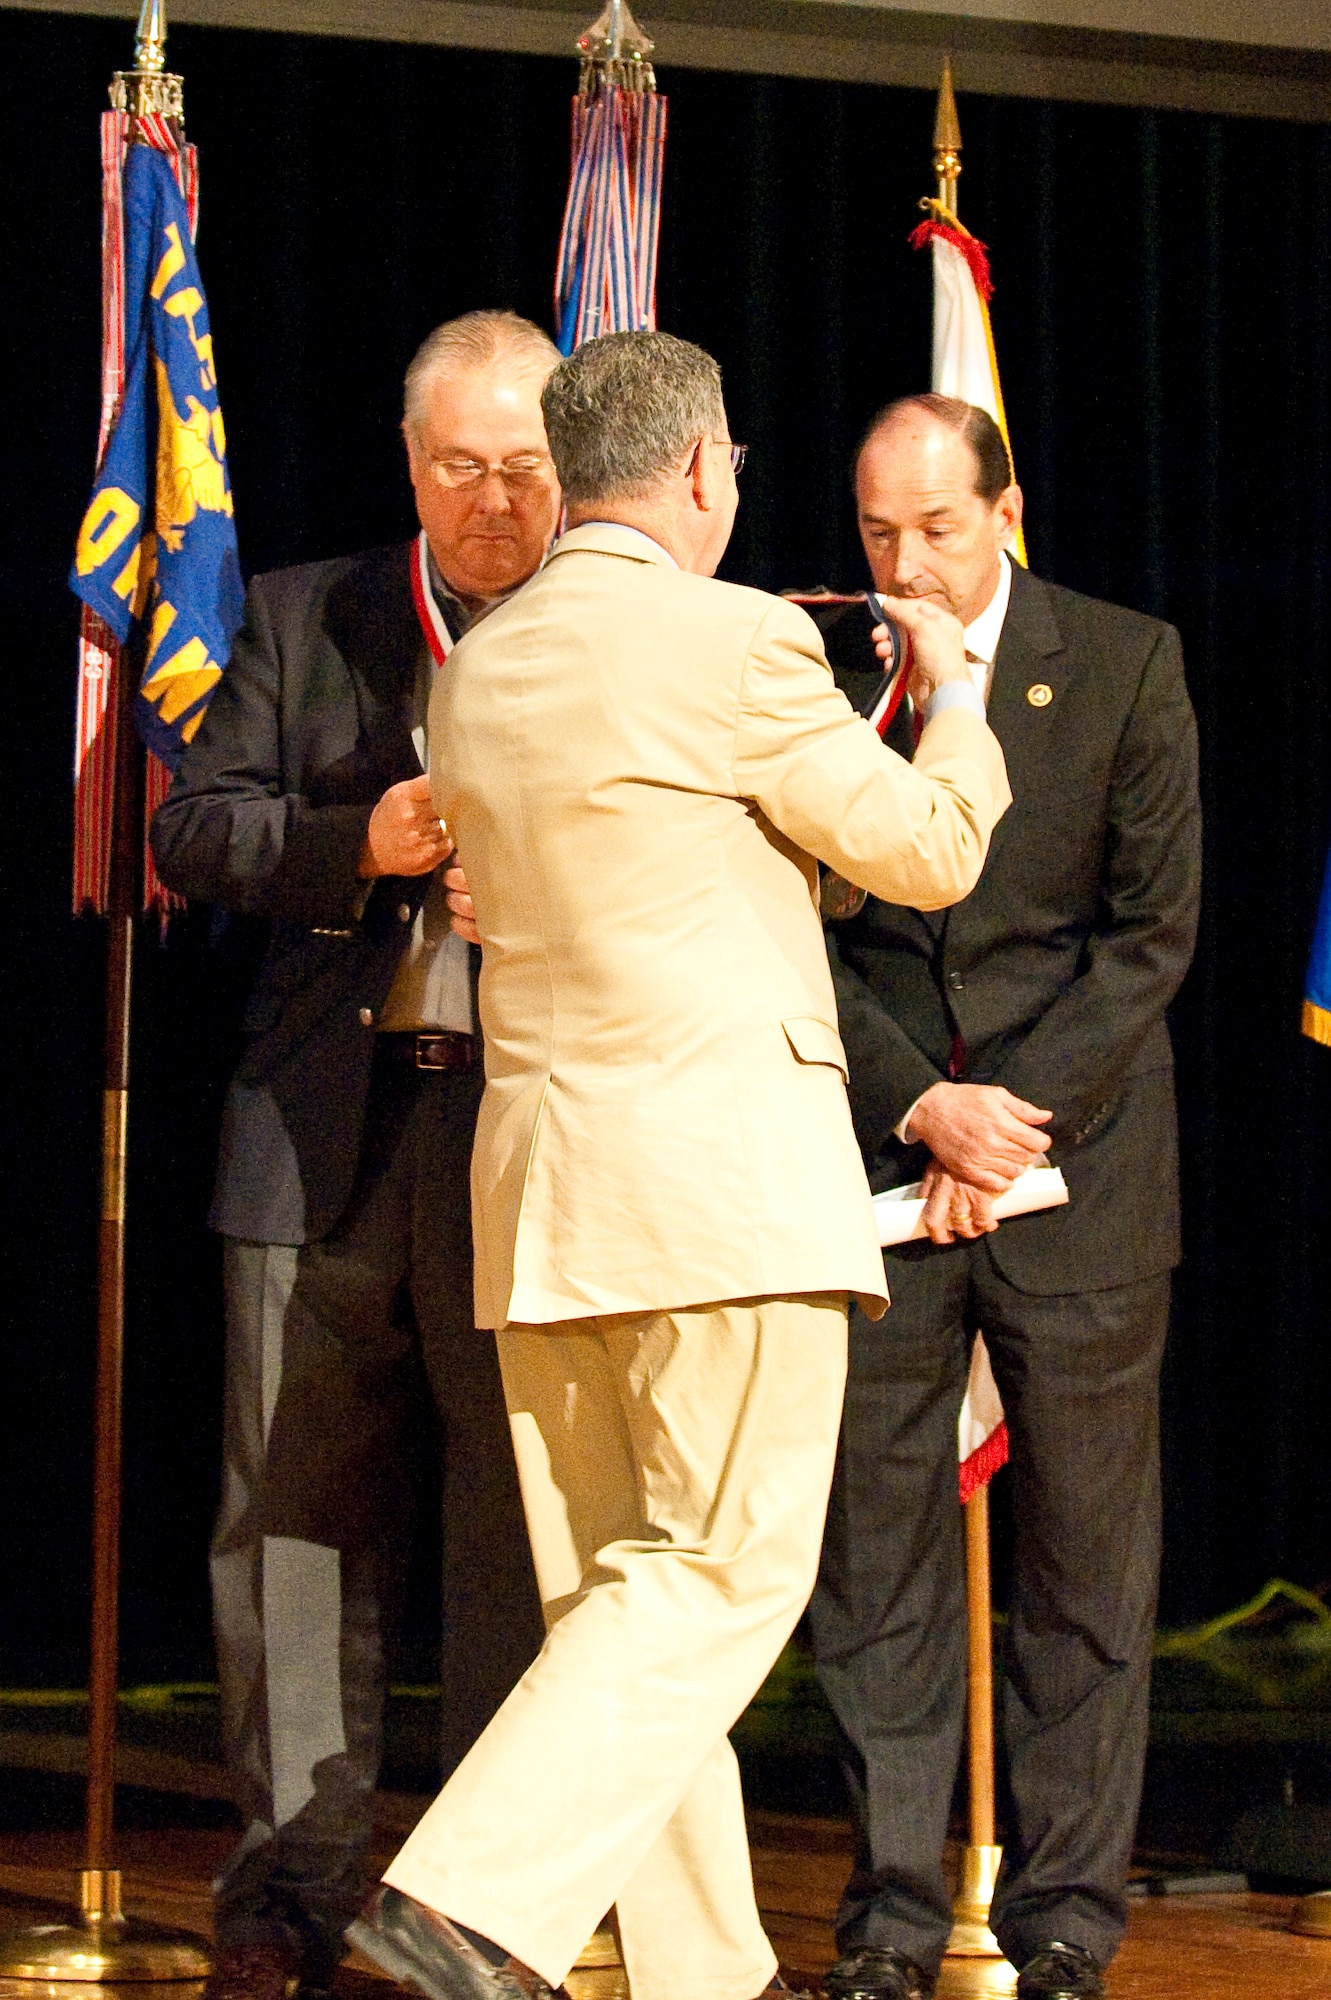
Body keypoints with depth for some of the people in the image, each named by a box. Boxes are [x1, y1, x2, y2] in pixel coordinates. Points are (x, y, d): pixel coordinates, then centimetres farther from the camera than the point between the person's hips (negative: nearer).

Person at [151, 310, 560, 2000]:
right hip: (327, 1136, 2)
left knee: (525, 1531, 0)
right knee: (297, 1514, 4)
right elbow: (194, 830, 5)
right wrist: (360, 843, -12)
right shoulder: (302, 619, 12)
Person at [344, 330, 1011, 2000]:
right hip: (729, 1167, -7)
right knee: (723, 1575, -5)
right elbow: (932, 855, -2)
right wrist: (952, 697, 19)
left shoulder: (478, 672, 10)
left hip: (538, 1171, 7)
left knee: (613, 1590, 10)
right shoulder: (737, 646, -10)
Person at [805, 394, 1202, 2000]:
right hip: (875, 1159, 1)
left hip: (1079, 1164, -1)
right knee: (876, 1563, 1)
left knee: (1084, 1558, 2)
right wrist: (921, 1109, -11)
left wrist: (1012, 1120, -10)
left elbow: (1152, 928, -1)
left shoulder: (1126, 667, 0)